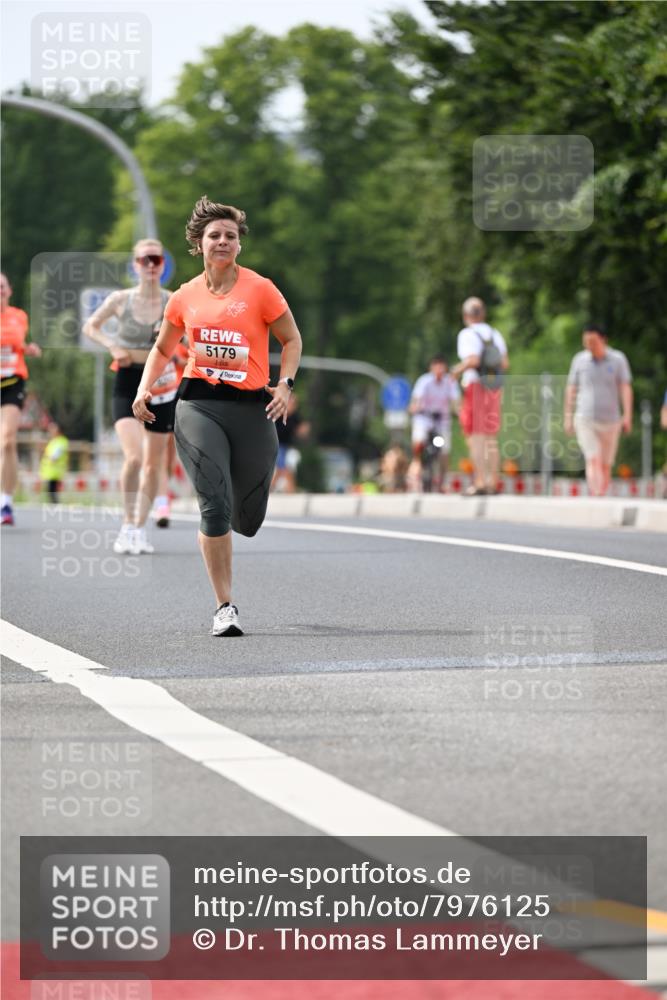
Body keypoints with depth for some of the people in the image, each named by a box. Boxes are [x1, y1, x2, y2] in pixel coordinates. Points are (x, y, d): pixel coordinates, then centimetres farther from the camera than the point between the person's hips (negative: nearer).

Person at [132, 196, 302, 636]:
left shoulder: (260, 289, 1)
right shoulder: (185, 297, 9)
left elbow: (292, 340, 8)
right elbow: (163, 348, 23)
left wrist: (285, 385, -6)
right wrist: (145, 388, 8)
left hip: (251, 406, 0)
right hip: (199, 403, 0)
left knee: (248, 520, 7)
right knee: (214, 505, -16)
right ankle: (225, 606, -9)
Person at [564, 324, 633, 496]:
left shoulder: (617, 359, 2)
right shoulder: (579, 360, 5)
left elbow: (626, 388, -3)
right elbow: (571, 389, 12)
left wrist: (627, 416, -14)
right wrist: (568, 417, 11)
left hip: (610, 420, 1)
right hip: (585, 419, -1)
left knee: (605, 465, 7)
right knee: (593, 460, -16)